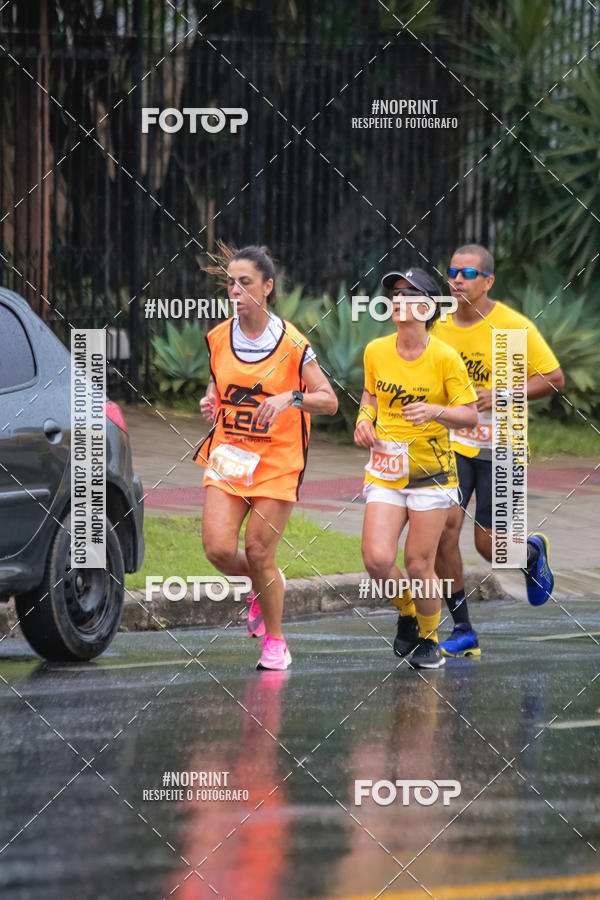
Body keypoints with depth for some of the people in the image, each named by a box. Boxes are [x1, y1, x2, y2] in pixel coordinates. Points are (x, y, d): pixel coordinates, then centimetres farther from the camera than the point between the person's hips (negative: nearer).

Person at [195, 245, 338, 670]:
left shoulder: (291, 343, -11)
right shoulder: (218, 338, 1)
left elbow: (329, 400, -6)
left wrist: (290, 397, -24)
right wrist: (211, 400, -3)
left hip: (278, 460, -4)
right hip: (228, 455, 4)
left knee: (259, 554, -5)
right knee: (218, 548, -11)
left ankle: (274, 639, 17)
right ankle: (263, 586, 24)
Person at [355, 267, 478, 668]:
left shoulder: (445, 357, -10)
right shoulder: (376, 351, 1)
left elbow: (470, 413, -7)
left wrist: (434, 411, -25)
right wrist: (365, 418, 0)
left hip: (431, 471, -3)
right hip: (385, 470, 3)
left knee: (419, 566, -3)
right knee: (377, 559, -13)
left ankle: (429, 636, 24)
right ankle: (407, 610, 20)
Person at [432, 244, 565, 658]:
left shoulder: (514, 327, -11)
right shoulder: (440, 324, 1)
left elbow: (555, 378, -6)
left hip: (500, 448, -3)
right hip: (453, 443, 3)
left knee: (489, 545, -1)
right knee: (443, 528, -13)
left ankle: (533, 552, 37)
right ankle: (463, 632, -2)